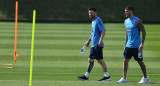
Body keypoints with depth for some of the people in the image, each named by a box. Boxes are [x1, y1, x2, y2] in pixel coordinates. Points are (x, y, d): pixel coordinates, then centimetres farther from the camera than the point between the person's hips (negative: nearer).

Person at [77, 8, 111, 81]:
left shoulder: (98, 20, -12)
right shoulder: (93, 21, 18)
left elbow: (103, 30, -21)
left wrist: (100, 40, -27)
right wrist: (89, 41, 25)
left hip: (97, 45, -10)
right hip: (94, 44, 10)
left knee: (91, 60, -8)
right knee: (100, 60, 9)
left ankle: (86, 76, -4)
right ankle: (107, 76, 10)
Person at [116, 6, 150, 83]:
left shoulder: (137, 21, -11)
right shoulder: (126, 21, 11)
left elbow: (143, 32, -12)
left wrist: (142, 43, -19)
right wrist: (125, 44, 19)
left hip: (136, 46, -7)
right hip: (128, 45, 7)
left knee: (140, 62, 2)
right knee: (125, 61, -2)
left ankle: (145, 78, 15)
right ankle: (124, 78, -2)